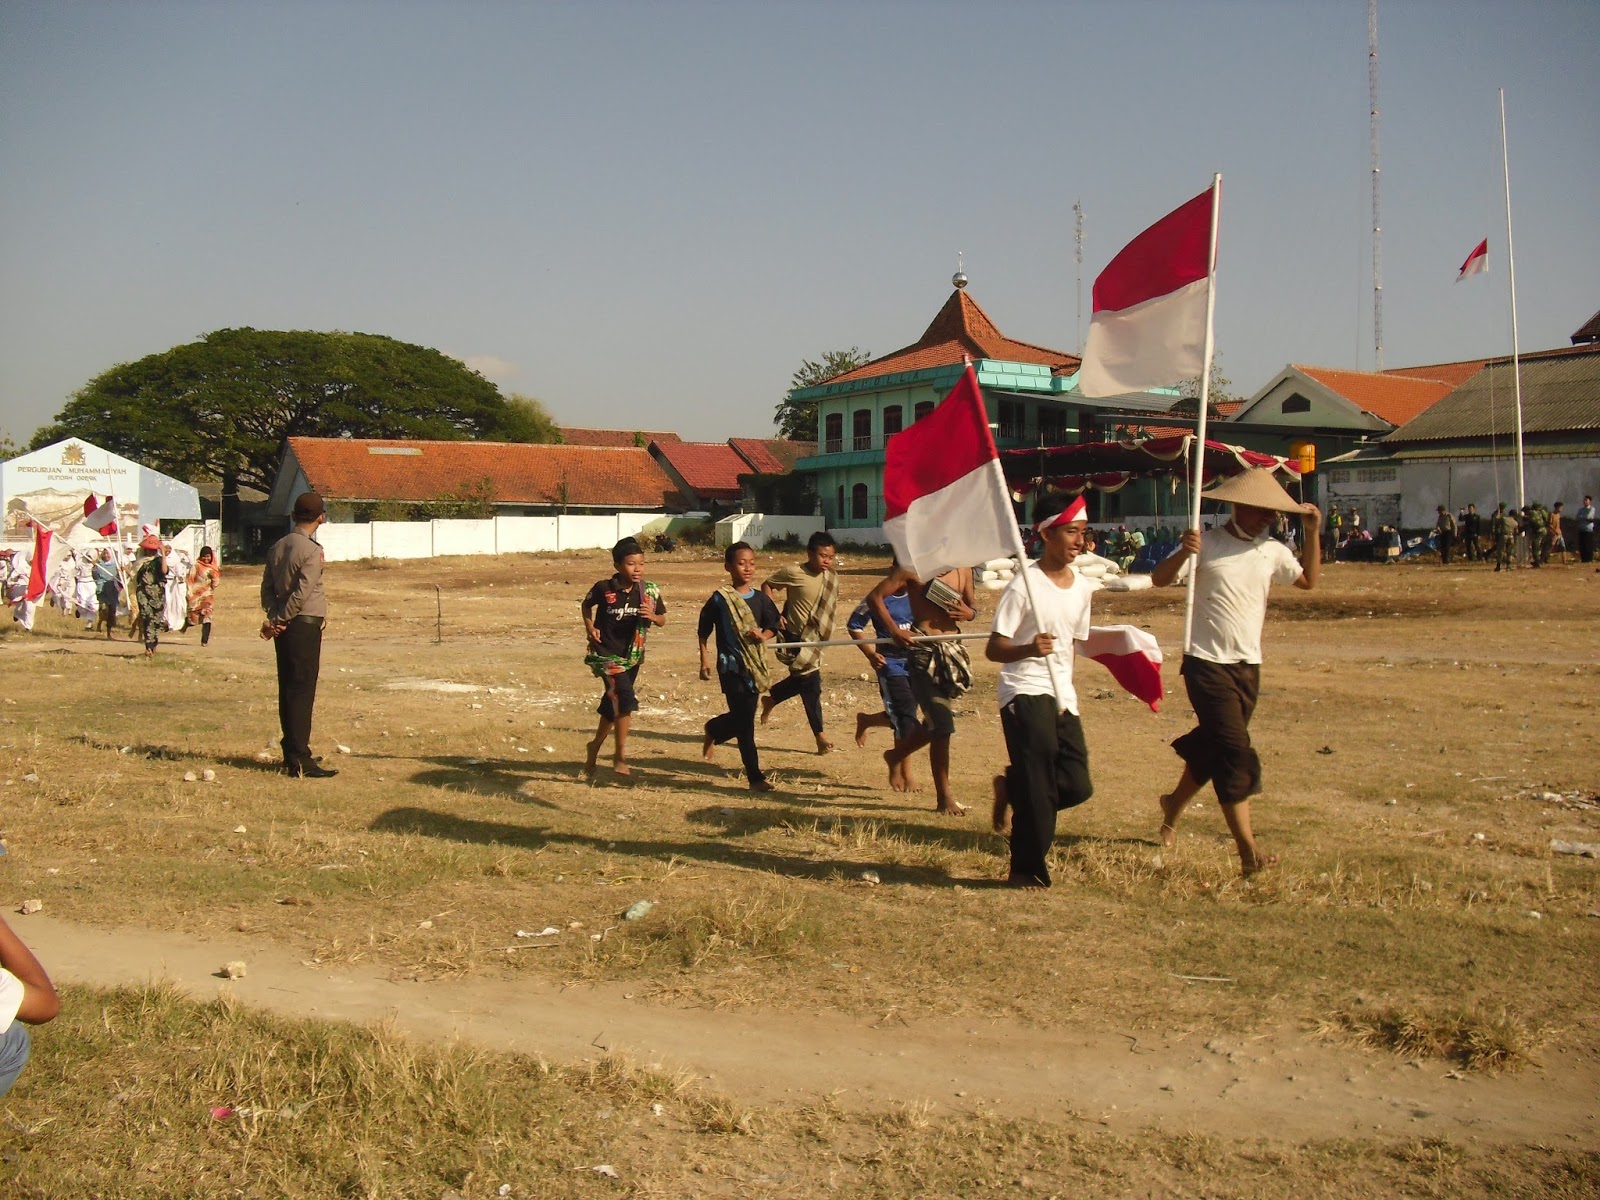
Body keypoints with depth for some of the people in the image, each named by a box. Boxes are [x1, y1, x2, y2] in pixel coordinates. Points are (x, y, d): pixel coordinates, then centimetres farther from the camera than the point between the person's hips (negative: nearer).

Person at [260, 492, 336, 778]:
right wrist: (278, 620, -8)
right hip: (305, 625, -8)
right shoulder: (312, 550, -13)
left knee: (288, 690, 13)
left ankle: (292, 753, 20)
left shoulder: (277, 547, 12)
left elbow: (267, 588, 9)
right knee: (303, 692, -7)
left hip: (283, 627, 8)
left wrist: (274, 617, -2)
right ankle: (300, 761, -7)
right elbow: (301, 593, -17)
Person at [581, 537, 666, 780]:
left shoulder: (650, 591, -7)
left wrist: (652, 616, -16)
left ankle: (596, 745, 40)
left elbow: (662, 620, 5)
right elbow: (586, 605, 7)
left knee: (612, 704, 17)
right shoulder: (604, 589, -13)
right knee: (625, 698, -22)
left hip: (632, 656, 4)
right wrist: (590, 627, -7)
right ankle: (620, 756, -13)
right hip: (605, 653, -4)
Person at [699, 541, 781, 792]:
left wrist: (762, 635, -11)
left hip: (755, 665, 5)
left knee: (743, 718, 13)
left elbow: (773, 627, 10)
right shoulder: (719, 598, -7)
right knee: (744, 722, -6)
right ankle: (755, 776, 0)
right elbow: (703, 631, 1)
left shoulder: (760, 598, 3)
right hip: (730, 666, -5)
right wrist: (705, 660, -3)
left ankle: (713, 730, 46)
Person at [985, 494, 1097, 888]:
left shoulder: (1083, 586, 9)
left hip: (1063, 697, 7)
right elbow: (993, 649, -13)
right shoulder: (1023, 586, -12)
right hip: (1025, 693, -7)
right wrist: (1028, 649, -32)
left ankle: (1011, 787, 27)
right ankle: (1028, 870, 7)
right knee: (1037, 790, -9)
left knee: (1077, 787, 2)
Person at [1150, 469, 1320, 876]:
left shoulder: (1272, 552, 8)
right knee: (1234, 751, -12)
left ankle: (1175, 803, 43)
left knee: (1213, 745, 17)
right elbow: (1159, 579, -18)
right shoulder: (1207, 544, -10)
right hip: (1208, 663, -6)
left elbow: (1308, 580, 20)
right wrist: (1183, 554, -36)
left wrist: (1313, 534, 11)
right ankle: (1249, 851, -13)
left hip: (1248, 666, 6)